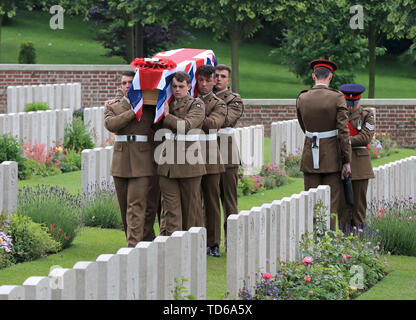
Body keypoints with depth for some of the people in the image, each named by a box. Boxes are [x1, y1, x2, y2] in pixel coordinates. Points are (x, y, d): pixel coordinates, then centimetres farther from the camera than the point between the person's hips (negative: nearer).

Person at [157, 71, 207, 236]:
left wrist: (167, 116, -8)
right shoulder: (167, 103, 15)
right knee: (170, 204, -2)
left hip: (189, 160, -3)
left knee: (190, 203, 4)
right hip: (168, 159, 3)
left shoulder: (197, 105, 0)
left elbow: (186, 125, -15)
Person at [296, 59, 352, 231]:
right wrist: (347, 161, -9)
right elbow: (343, 131, -12)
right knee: (331, 203, 3)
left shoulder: (302, 99, 1)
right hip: (332, 156, -3)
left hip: (310, 157, 3)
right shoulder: (337, 98, -9)